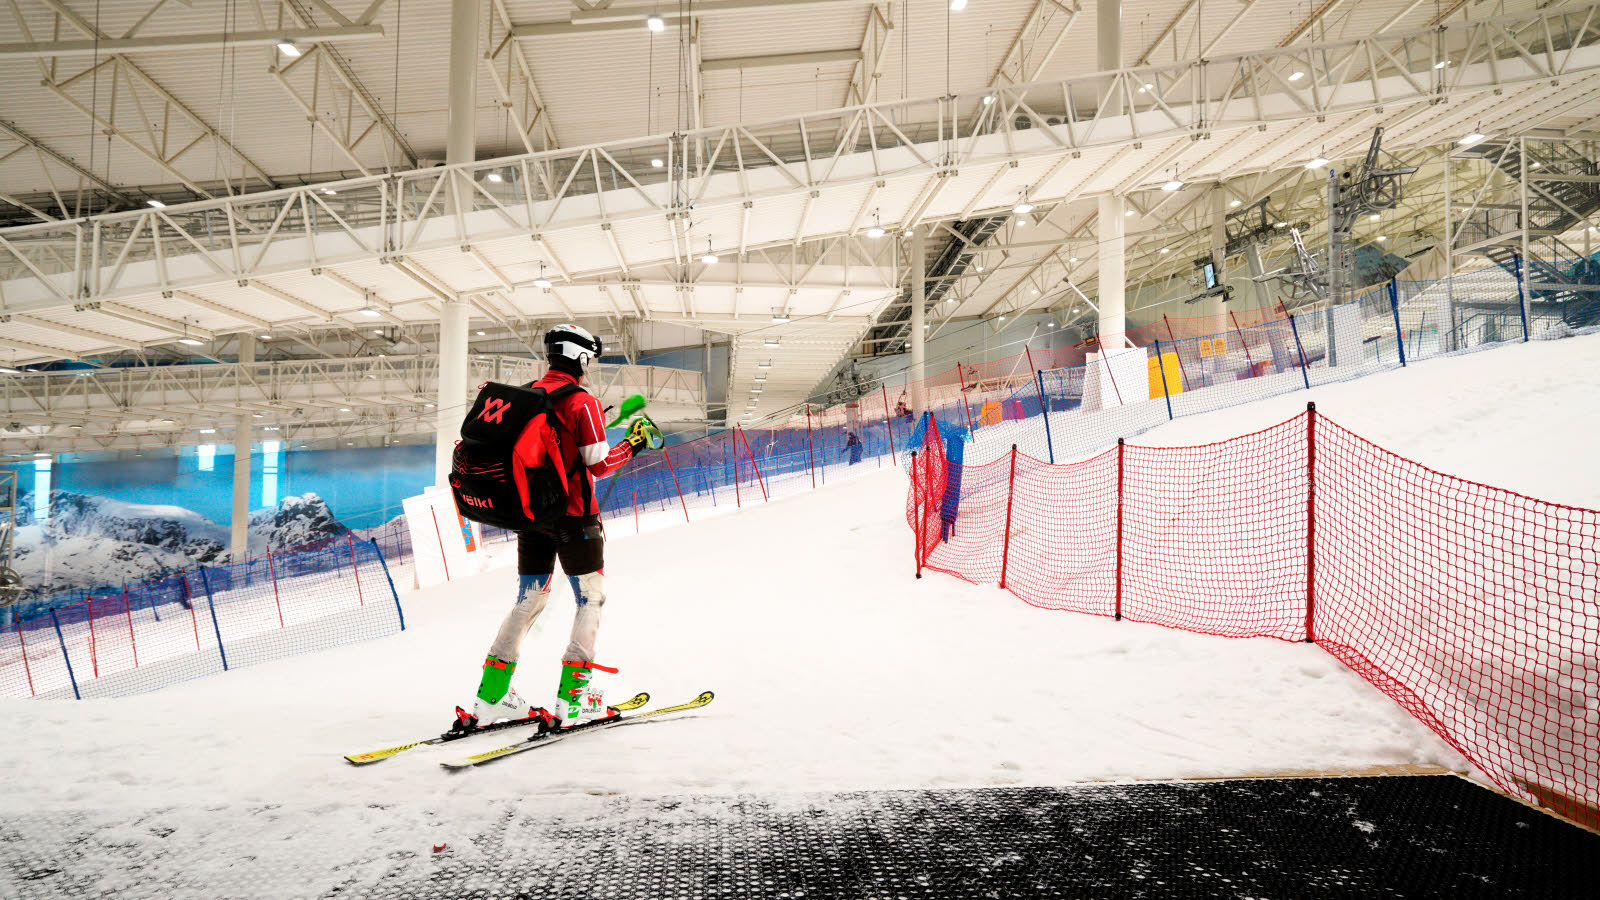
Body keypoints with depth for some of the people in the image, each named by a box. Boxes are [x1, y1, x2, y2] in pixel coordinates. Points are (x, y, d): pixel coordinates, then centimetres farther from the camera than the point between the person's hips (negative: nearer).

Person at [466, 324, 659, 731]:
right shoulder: (581, 401, -13)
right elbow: (598, 464, -15)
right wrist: (633, 444, -1)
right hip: (572, 514, -7)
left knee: (529, 598, 15)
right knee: (591, 598, 5)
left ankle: (491, 697, 15)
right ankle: (574, 697, 3)